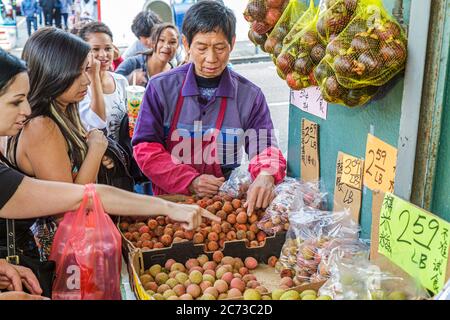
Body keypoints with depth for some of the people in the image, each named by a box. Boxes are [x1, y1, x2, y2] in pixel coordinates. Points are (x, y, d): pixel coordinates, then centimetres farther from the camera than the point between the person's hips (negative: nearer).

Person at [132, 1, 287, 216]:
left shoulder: (250, 95, 6)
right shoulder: (161, 88, 3)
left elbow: (265, 149, 4)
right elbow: (146, 149, 4)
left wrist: (266, 176, -20)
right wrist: (190, 181, -9)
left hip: (227, 201, 1)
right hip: (170, 201, 0)